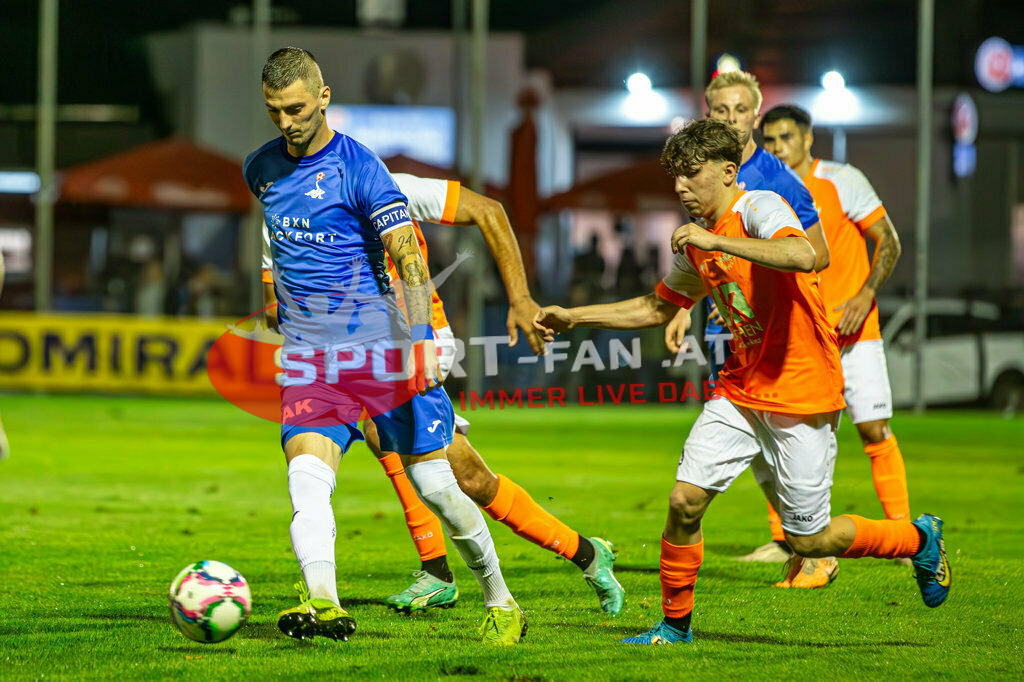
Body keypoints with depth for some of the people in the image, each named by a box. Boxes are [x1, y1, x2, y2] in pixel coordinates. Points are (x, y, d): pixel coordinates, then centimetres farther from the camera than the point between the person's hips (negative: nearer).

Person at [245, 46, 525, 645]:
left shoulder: (358, 167, -11)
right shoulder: (261, 168, 8)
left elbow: (410, 258, -18)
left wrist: (420, 341, -28)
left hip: (381, 347, -4)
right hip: (308, 362, 4)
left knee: (434, 486, 0)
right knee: (307, 481, -20)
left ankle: (501, 604, 17)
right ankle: (324, 605, -34)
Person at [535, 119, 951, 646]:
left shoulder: (759, 208, -15)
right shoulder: (694, 243, 9)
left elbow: (802, 256, -37)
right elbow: (656, 308, 25)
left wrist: (716, 241, -34)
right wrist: (572, 317, 19)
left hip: (801, 395, -7)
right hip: (739, 390, 7)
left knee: (807, 540, 1)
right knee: (684, 501, -7)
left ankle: (918, 539, 26)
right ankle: (675, 625, 10)